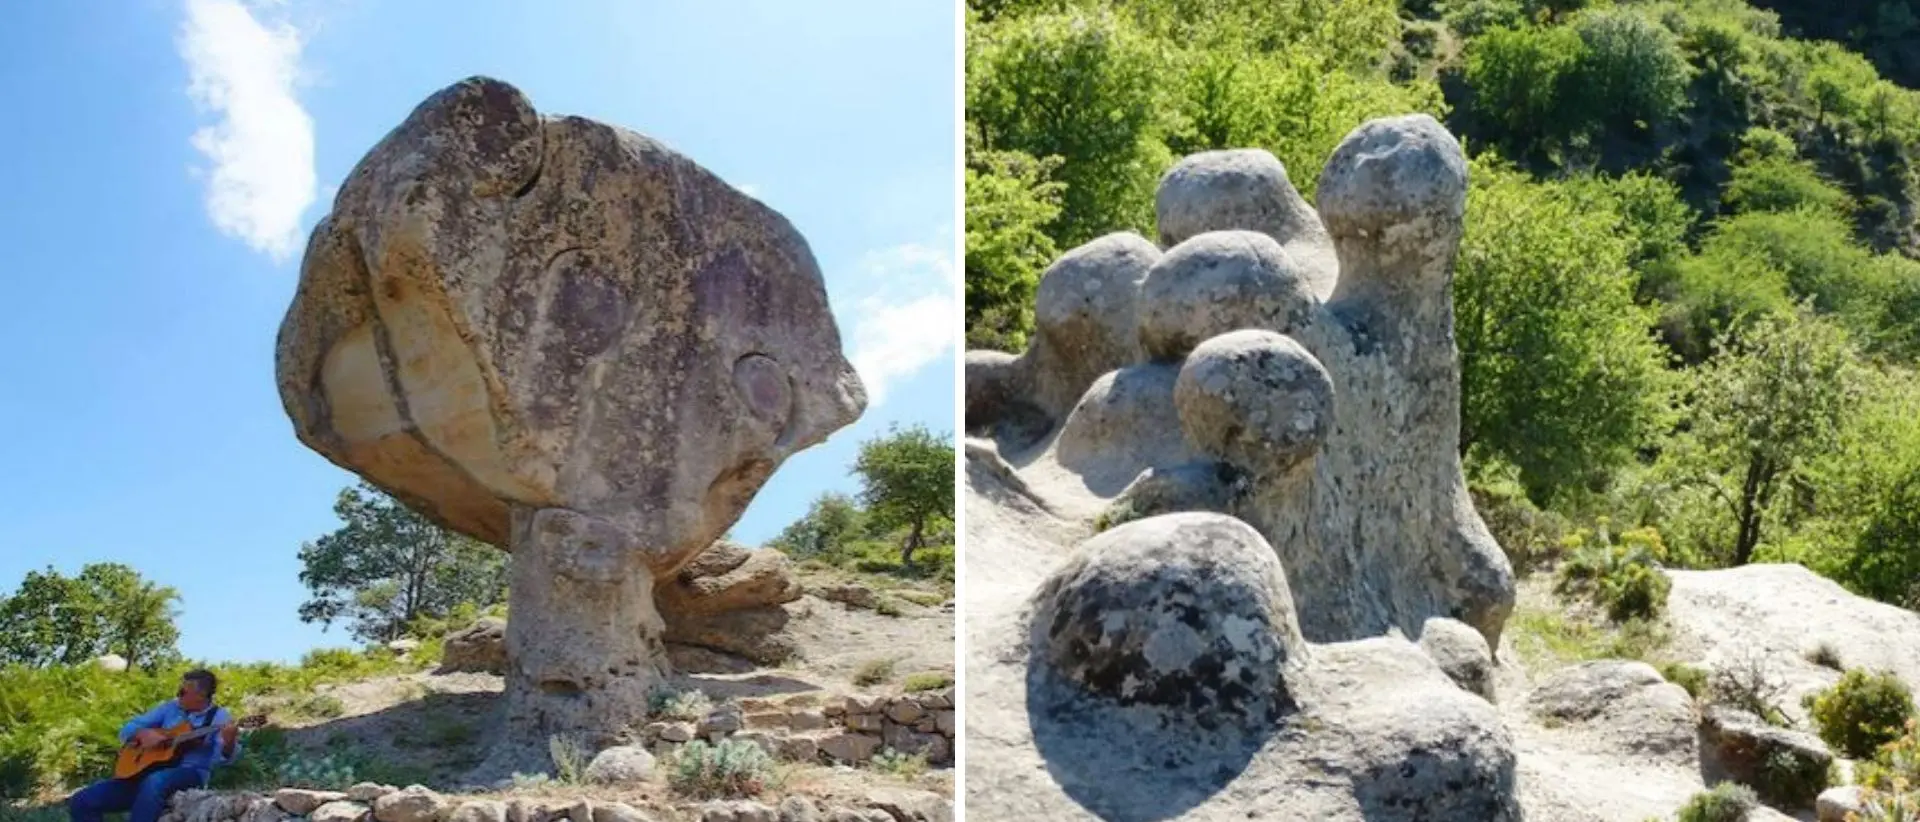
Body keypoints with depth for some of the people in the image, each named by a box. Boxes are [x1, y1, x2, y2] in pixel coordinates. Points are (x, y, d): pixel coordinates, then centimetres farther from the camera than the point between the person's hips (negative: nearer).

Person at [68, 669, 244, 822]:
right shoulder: (170, 707, 13)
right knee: (81, 802, -6)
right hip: (149, 772, 6)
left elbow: (222, 758, -14)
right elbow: (127, 729, 16)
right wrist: (143, 734, -8)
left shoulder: (218, 716, -1)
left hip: (190, 775, -6)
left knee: (154, 782, -42)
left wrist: (228, 742, -38)